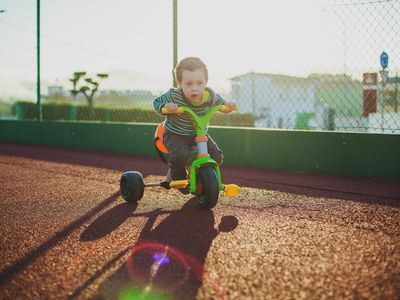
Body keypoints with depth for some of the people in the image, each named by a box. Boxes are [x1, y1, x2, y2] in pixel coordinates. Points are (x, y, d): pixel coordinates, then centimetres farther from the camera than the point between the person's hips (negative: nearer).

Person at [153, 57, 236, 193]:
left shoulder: (210, 96, -13)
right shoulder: (173, 96, -22)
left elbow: (219, 102, 10)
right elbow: (156, 102, -8)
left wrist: (226, 104, -12)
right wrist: (166, 106, -29)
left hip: (198, 135, 4)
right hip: (175, 135, -4)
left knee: (217, 157, -9)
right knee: (180, 156, -33)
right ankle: (178, 176, 1)